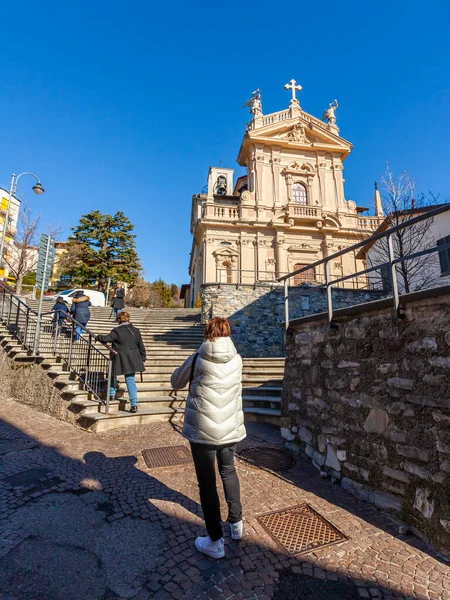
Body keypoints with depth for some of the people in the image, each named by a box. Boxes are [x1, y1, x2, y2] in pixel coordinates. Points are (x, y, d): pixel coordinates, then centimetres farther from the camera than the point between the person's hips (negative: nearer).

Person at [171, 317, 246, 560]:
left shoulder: (197, 359, -13)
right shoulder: (237, 359, -5)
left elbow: (176, 382, 3)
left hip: (202, 430, -3)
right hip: (231, 428, 4)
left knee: (207, 482, 14)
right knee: (228, 471, 28)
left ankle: (215, 541, 27)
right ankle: (236, 523, 41)